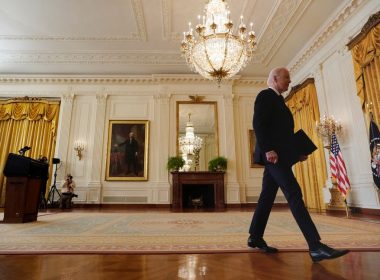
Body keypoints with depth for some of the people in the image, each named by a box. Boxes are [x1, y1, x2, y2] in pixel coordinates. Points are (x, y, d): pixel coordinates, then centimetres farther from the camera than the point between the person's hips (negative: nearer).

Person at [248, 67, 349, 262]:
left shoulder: (278, 100, 27)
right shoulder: (265, 95, -1)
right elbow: (258, 124, -15)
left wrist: (297, 151, 15)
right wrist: (268, 149, -24)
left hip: (279, 153, 10)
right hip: (272, 153, -10)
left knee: (267, 195, 9)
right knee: (294, 193, -15)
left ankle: (255, 237, 18)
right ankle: (315, 247, -14)